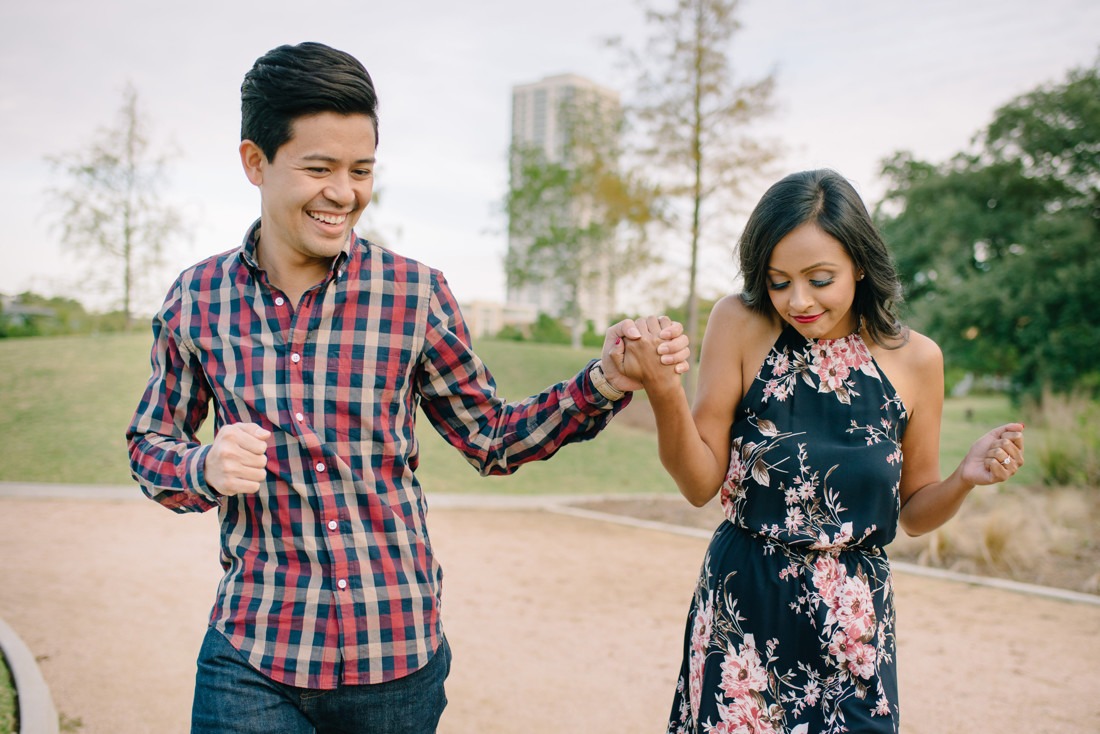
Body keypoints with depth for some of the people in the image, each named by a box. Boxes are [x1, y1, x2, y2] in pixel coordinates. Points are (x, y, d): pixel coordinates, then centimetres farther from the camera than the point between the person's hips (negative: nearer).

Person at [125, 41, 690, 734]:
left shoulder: (416, 292, -6)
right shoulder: (196, 298, -3)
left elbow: (493, 438, 3)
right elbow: (150, 445, 9)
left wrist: (605, 381, -11)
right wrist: (205, 467, -13)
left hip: (399, 654, 0)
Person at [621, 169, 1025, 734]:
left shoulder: (914, 358, -3)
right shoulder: (740, 324, -9)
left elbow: (914, 514, 8)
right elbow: (701, 484, -10)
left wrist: (965, 478, -12)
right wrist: (663, 391, -25)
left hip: (855, 623, 2)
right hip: (742, 608, -1)